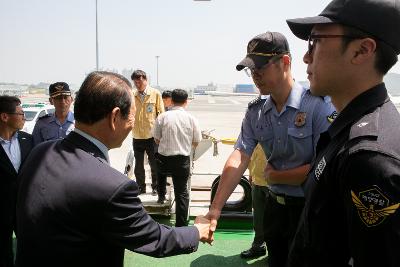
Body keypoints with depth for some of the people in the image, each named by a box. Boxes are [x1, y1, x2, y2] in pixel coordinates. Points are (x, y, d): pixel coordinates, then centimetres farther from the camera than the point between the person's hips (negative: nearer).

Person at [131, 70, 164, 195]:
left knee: (154, 164, 7)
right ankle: (140, 188, 27)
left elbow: (161, 113, 1)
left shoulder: (155, 94, -3)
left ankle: (155, 187, 23)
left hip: (152, 135, -2)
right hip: (137, 136, 2)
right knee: (138, 165, 13)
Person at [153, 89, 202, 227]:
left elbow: (157, 139, 0)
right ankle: (181, 225, 11)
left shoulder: (162, 117, -7)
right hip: (182, 160, 0)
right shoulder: (191, 119, -5)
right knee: (181, 193, 10)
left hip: (163, 159, 1)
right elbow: (196, 143, 2)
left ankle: (161, 196, 42)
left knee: (161, 171, 37)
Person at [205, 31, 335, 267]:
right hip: (275, 204, 5)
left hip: (309, 209, -5)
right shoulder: (255, 112, 0)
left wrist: (275, 176, -9)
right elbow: (238, 159, -9)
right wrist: (215, 209, -18)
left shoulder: (319, 106, -18)